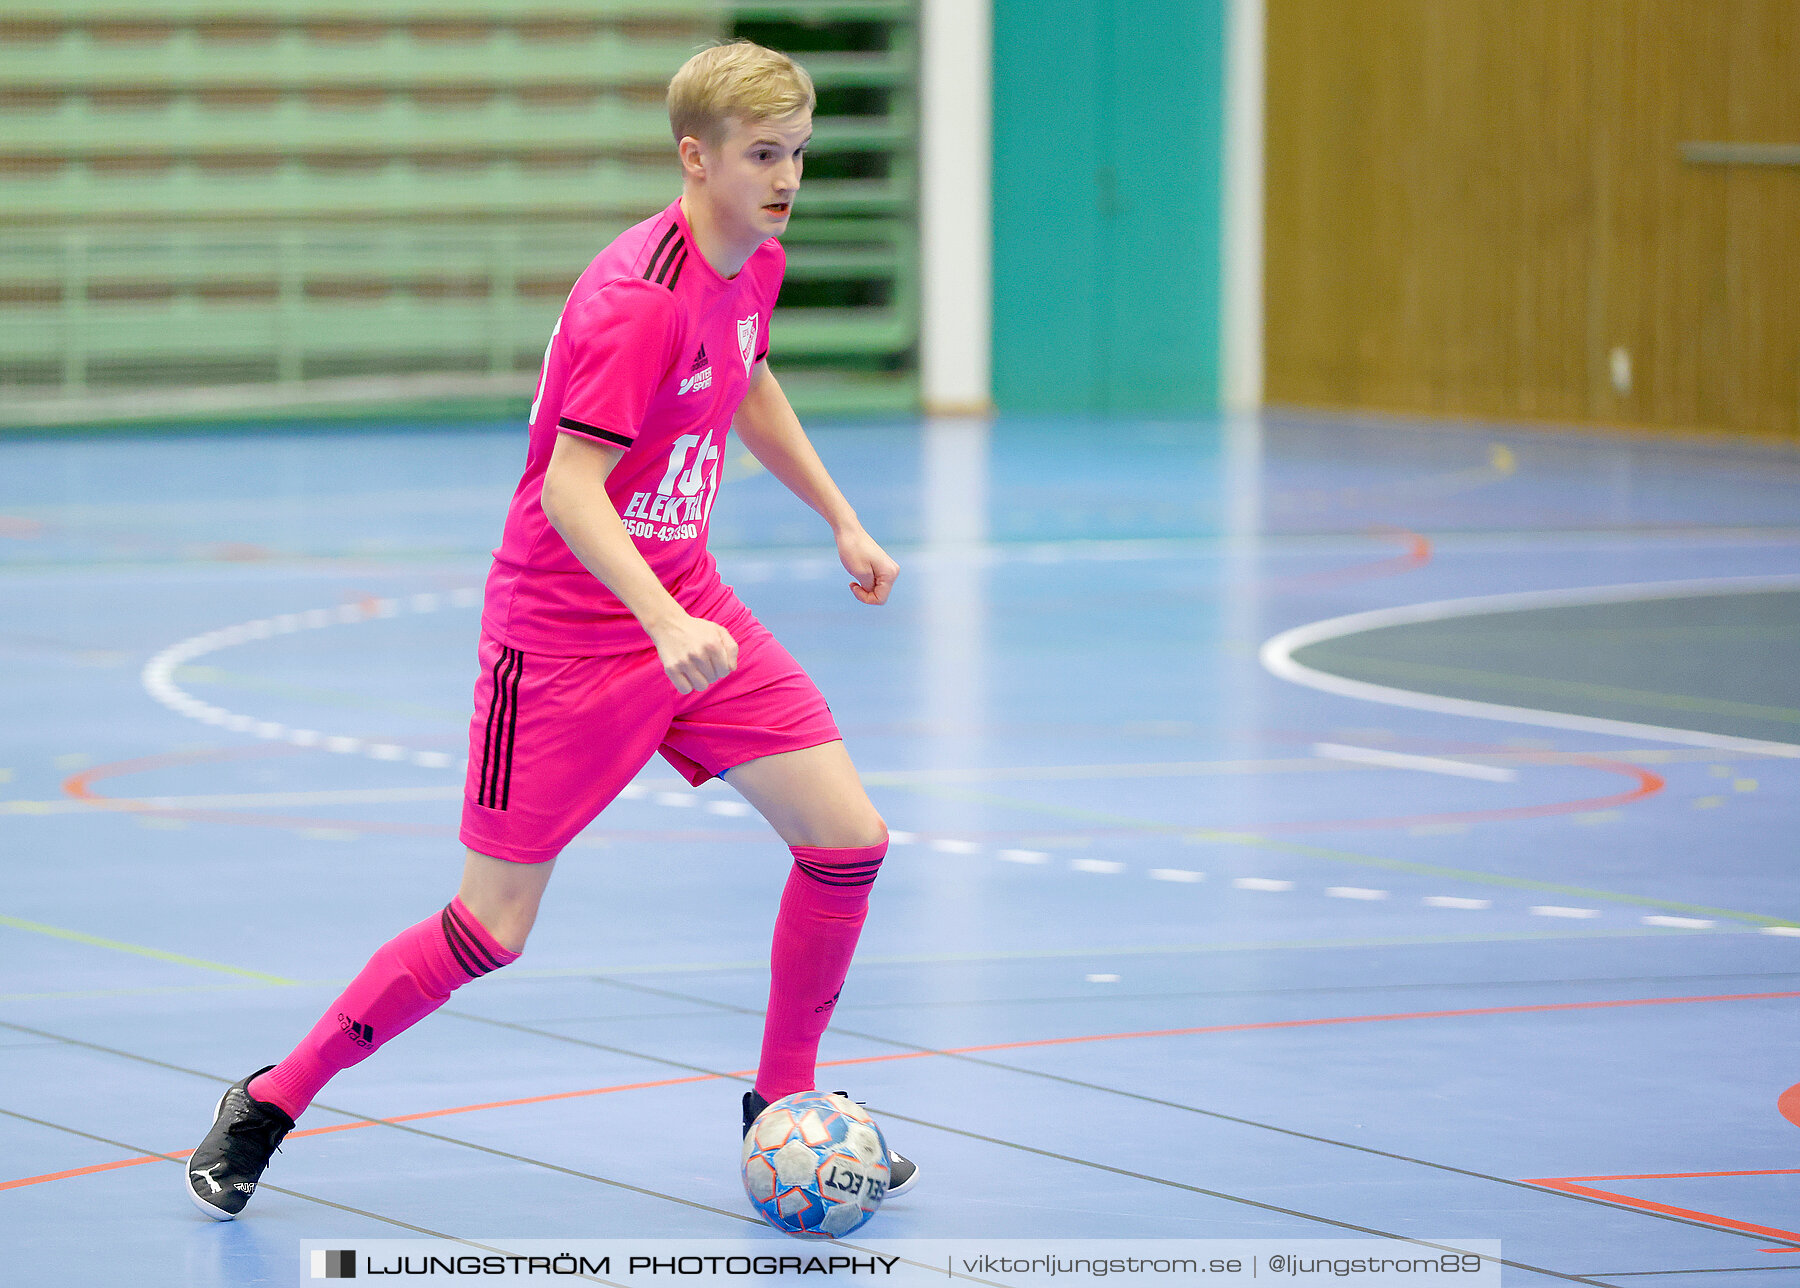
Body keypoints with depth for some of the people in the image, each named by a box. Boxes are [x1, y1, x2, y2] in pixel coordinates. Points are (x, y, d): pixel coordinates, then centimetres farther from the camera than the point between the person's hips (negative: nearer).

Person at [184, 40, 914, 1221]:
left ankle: (781, 1109, 14)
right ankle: (270, 1104, 14)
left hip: (689, 614, 8)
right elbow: (568, 487, -31)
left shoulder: (755, 264, 3)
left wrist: (841, 518, 26)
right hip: (566, 631, -8)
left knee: (849, 836, -3)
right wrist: (666, 623, -43)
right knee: (492, 930, -4)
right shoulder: (636, 300, -25)